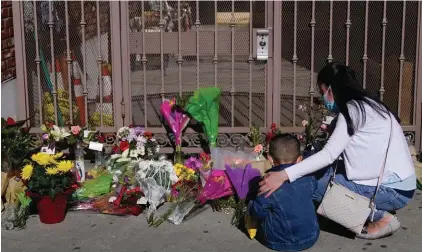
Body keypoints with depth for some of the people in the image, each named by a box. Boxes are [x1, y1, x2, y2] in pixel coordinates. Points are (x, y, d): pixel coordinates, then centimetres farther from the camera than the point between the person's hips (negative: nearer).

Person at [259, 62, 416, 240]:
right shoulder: (364, 104, 12)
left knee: (316, 188, -9)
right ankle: (378, 209, 8)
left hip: (393, 190, -9)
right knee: (326, 173, 8)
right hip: (395, 182, 9)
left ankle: (382, 218, -2)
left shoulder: (352, 108, -14)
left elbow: (329, 155, -21)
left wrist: (283, 175, -24)